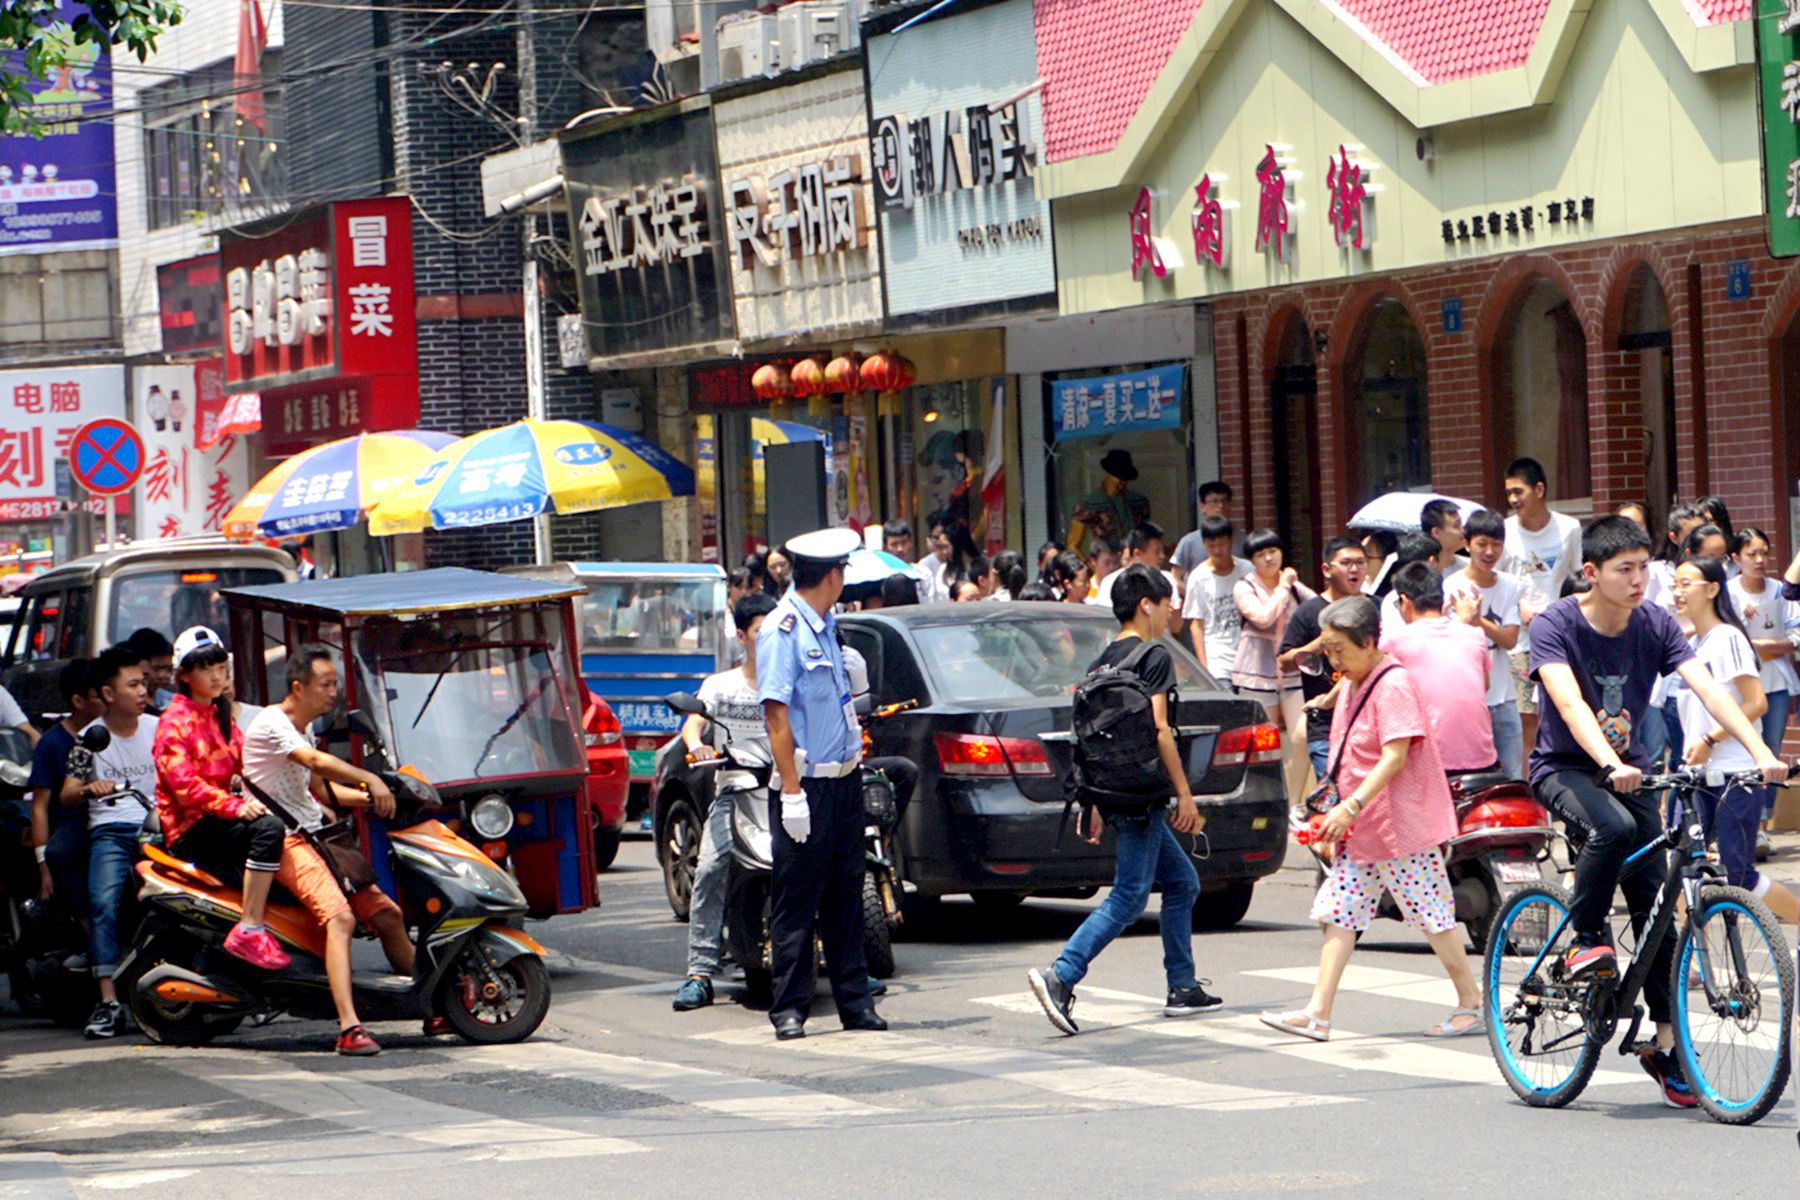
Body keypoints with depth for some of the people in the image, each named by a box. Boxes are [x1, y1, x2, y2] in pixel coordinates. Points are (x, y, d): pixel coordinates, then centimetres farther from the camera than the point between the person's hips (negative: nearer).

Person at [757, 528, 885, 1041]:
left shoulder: (823, 628, 15)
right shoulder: (782, 630, -12)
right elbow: (776, 712, -17)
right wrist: (791, 791, -20)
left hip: (843, 780, 8)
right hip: (808, 784, -8)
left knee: (846, 897, 11)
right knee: (796, 902, -3)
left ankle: (855, 1001, 15)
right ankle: (789, 1008, 2)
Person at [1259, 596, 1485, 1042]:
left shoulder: (1393, 685, -15)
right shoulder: (1351, 685, 14)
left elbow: (1395, 756, -22)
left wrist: (1350, 807, -24)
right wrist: (1337, 814, 16)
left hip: (1401, 827, -9)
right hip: (1358, 828, 9)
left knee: (1431, 915, -2)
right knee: (1338, 914, 1)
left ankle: (1472, 1004, 10)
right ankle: (1318, 1013, -2)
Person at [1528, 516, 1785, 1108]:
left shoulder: (1655, 626, -7)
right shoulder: (1554, 625, -17)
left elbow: (1708, 690, -18)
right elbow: (1570, 704, -32)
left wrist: (1761, 753, -32)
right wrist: (1609, 765, -49)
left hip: (1629, 769, 4)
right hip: (1564, 767, -4)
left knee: (1654, 903, -4)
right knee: (1613, 827, -36)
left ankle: (1666, 1042, 4)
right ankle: (1586, 938, -12)